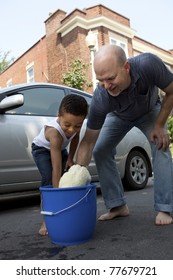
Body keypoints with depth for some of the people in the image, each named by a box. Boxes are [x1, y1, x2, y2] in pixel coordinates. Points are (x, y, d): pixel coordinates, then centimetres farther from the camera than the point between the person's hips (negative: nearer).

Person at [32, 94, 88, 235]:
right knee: (48, 179, -24)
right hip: (42, 149, -6)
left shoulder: (75, 123, -28)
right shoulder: (55, 133, -44)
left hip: (60, 148, 6)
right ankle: (46, 220, -15)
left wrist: (70, 159, -7)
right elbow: (56, 168, -47)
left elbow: (75, 138, -3)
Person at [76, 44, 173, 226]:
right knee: (100, 152, -11)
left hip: (150, 111, 0)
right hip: (119, 116, 1)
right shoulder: (100, 99, -39)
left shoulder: (148, 64, -42)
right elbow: (88, 142, -31)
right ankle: (118, 206, 0)